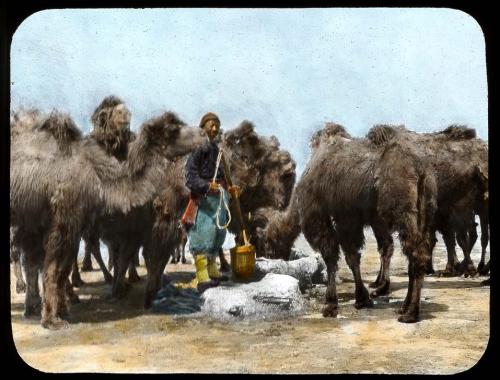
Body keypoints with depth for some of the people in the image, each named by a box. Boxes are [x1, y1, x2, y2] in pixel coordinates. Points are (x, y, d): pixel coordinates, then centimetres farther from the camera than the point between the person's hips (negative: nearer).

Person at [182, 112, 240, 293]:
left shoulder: (216, 148, 19)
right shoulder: (198, 148, -7)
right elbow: (190, 177, -15)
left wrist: (229, 189, 15)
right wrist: (207, 186, -29)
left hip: (219, 197, 9)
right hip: (203, 198, -9)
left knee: (218, 234, 14)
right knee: (203, 234, -14)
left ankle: (212, 271, 27)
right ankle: (202, 279, -18)